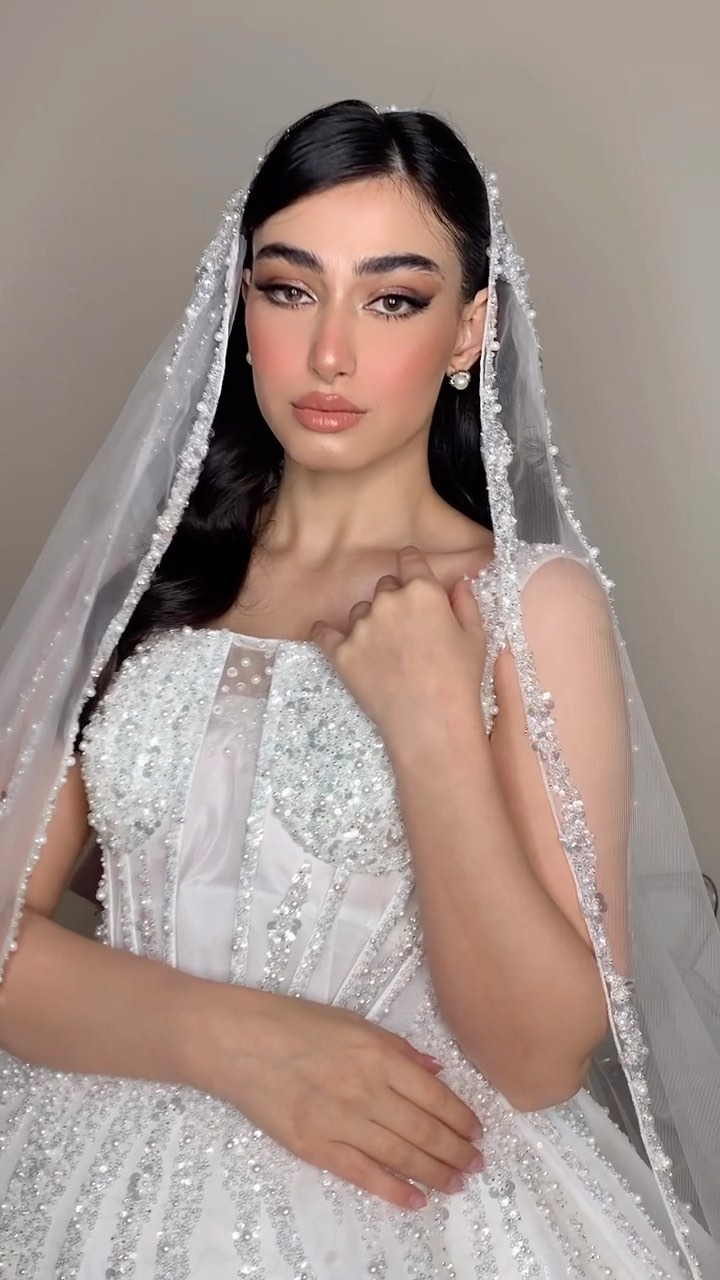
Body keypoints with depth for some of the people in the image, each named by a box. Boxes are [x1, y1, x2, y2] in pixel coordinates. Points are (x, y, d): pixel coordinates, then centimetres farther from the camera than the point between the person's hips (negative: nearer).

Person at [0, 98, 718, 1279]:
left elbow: (542, 1060, -9)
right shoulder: (135, 574, 3)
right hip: (113, 1177, 2)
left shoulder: (534, 602, -4)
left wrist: (432, 727, -17)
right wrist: (235, 1035, -13)